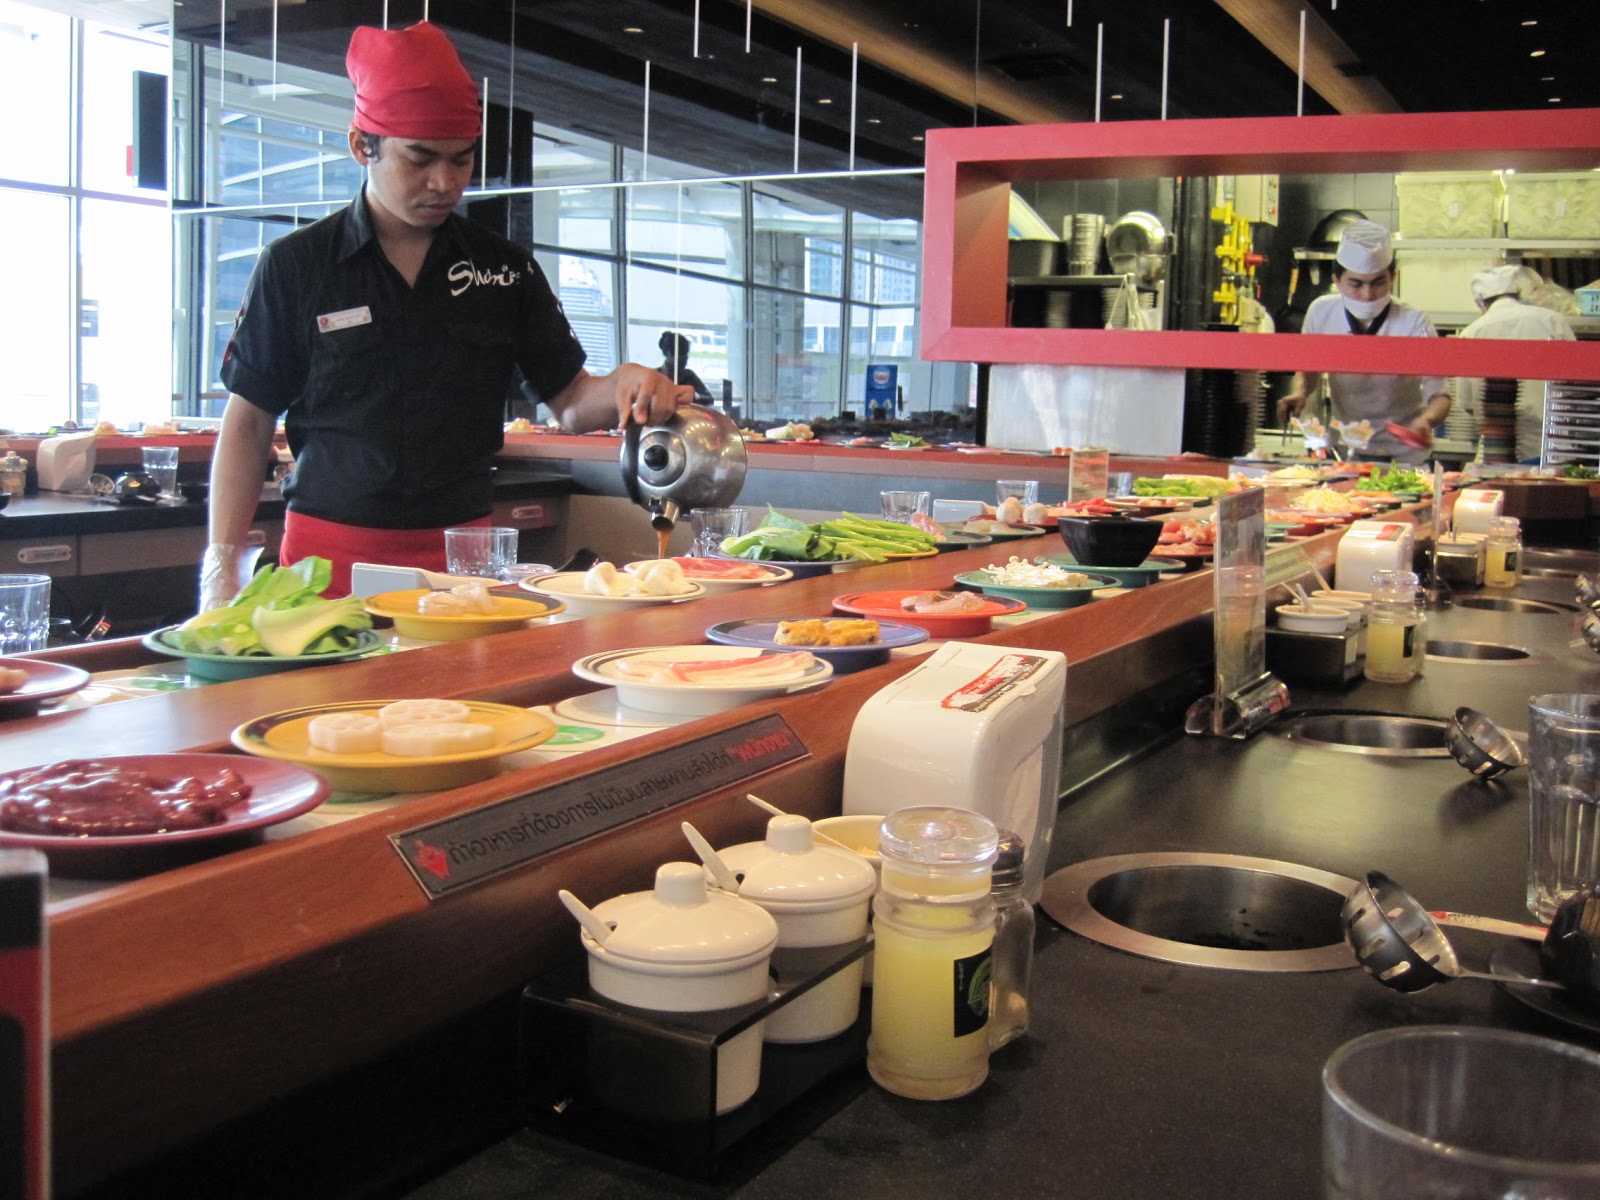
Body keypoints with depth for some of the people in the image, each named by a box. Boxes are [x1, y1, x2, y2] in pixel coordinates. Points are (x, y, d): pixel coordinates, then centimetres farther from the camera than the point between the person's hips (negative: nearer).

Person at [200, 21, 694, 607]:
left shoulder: (505, 267, 7)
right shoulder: (295, 266, 1)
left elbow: (570, 403, 9)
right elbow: (248, 424, 3)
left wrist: (624, 386, -14)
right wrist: (222, 569, -5)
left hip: (464, 551, 2)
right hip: (330, 550, -1)